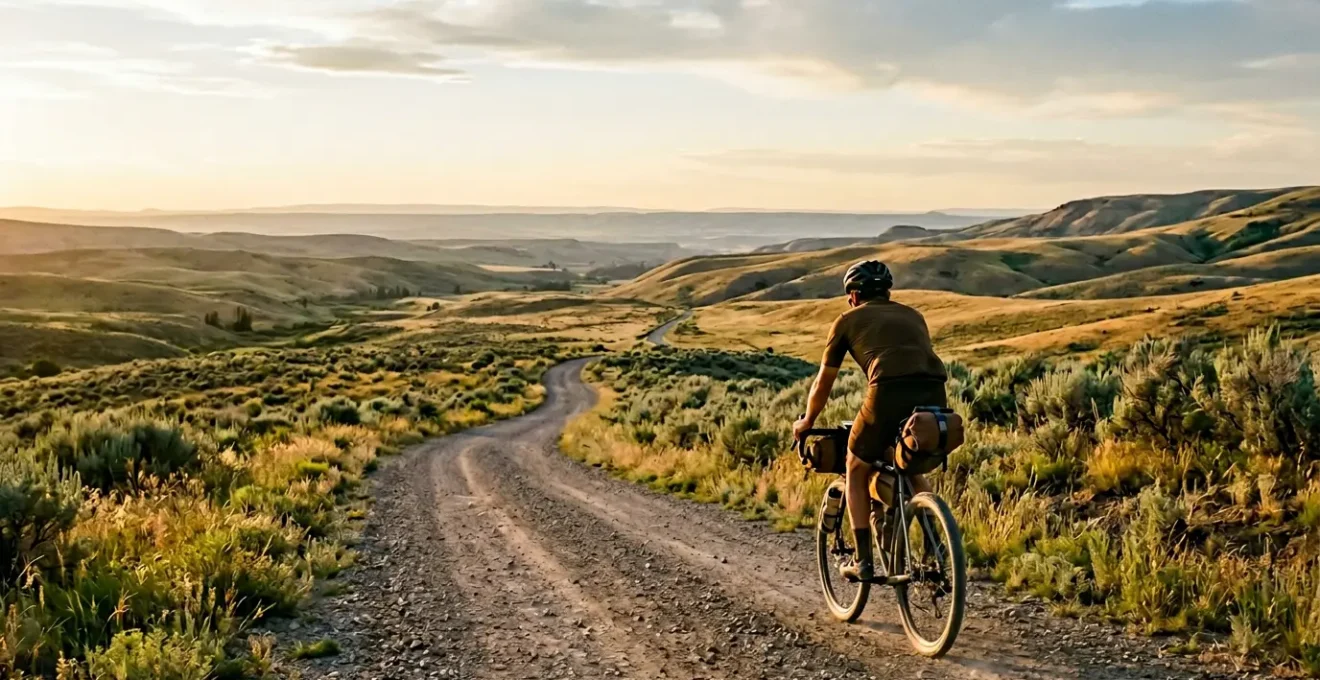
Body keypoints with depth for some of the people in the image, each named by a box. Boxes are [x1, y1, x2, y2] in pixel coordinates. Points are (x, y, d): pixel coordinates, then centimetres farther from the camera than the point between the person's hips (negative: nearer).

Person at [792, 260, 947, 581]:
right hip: (934, 395, 4)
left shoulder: (848, 320, 21)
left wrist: (807, 422, 44)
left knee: (857, 470, 21)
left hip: (889, 393, -4)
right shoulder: (912, 315, 31)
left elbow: (823, 382, 27)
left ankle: (863, 561, 16)